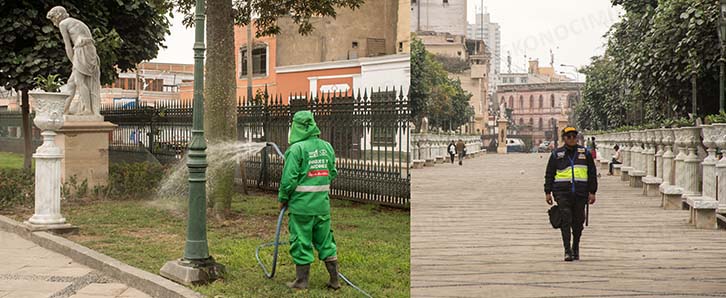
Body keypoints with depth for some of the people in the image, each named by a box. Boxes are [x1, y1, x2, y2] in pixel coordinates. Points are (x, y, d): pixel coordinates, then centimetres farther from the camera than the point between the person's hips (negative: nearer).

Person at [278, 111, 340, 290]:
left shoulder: (296, 149, -14)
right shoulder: (327, 147, 5)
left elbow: (289, 178, -15)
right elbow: (332, 173, 11)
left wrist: (283, 198, 0)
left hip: (301, 204, -5)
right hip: (322, 204, 5)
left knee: (301, 242, 5)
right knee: (325, 240, 14)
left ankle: (302, 281, 13)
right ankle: (334, 280, 17)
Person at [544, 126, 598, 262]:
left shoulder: (585, 153, 11)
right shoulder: (556, 154, 9)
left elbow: (592, 173, 12)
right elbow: (549, 174, 11)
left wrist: (592, 192, 7)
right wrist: (548, 192, 4)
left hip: (580, 193, 1)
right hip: (562, 193, -1)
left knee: (578, 221, 6)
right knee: (565, 220, -10)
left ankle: (576, 248, 24)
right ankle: (567, 250, -9)